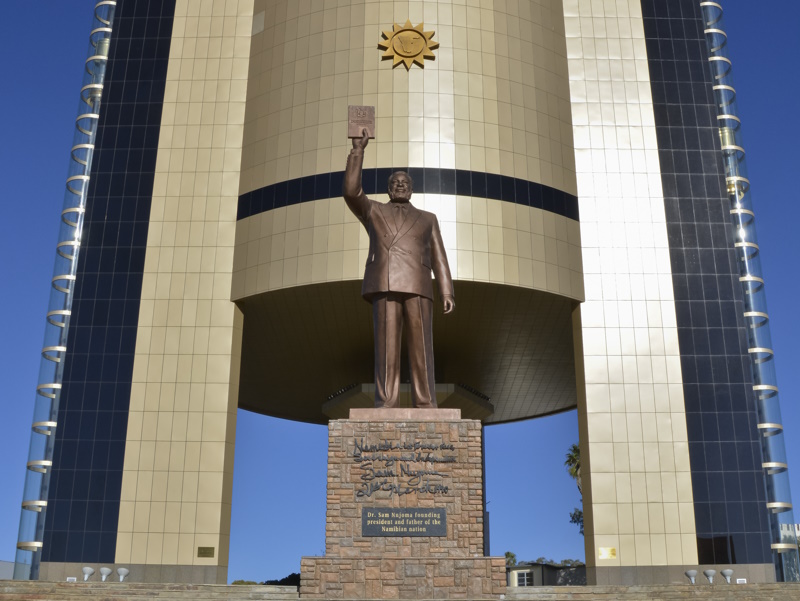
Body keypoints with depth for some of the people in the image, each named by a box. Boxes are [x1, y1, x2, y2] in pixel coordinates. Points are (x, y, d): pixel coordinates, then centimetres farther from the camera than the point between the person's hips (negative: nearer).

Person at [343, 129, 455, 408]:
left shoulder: (427, 219, 26)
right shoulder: (373, 211, 24)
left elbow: (439, 259, 16)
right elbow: (350, 191, 4)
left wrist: (447, 293, 2)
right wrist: (358, 149, 5)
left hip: (417, 287, 1)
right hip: (384, 286, -1)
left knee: (420, 349, -7)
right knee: (386, 348, -9)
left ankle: (425, 409, -7)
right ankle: (385, 407, -8)